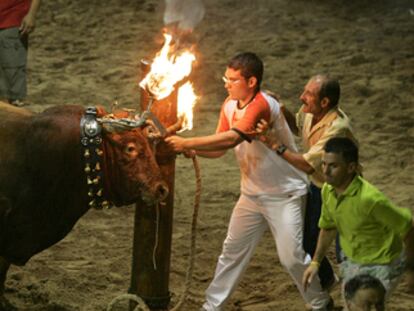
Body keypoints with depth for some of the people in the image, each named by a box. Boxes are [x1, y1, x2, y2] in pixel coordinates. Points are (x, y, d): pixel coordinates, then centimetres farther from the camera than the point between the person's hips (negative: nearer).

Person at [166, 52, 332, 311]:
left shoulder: (262, 105, -26)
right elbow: (219, 149, 0)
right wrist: (189, 149, -19)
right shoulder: (230, 106, 1)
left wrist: (187, 143, -36)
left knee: (291, 256, -7)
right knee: (233, 251, 12)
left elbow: (232, 138, -38)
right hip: (252, 193, 8)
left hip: (284, 194, -8)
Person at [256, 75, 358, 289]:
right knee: (306, 239, 21)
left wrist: (276, 145, -39)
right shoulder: (309, 111, -10)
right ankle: (325, 279, 47)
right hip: (317, 186, 9)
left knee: (345, 252, 1)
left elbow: (307, 165, -38)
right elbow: (296, 126, 14)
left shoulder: (337, 127, -36)